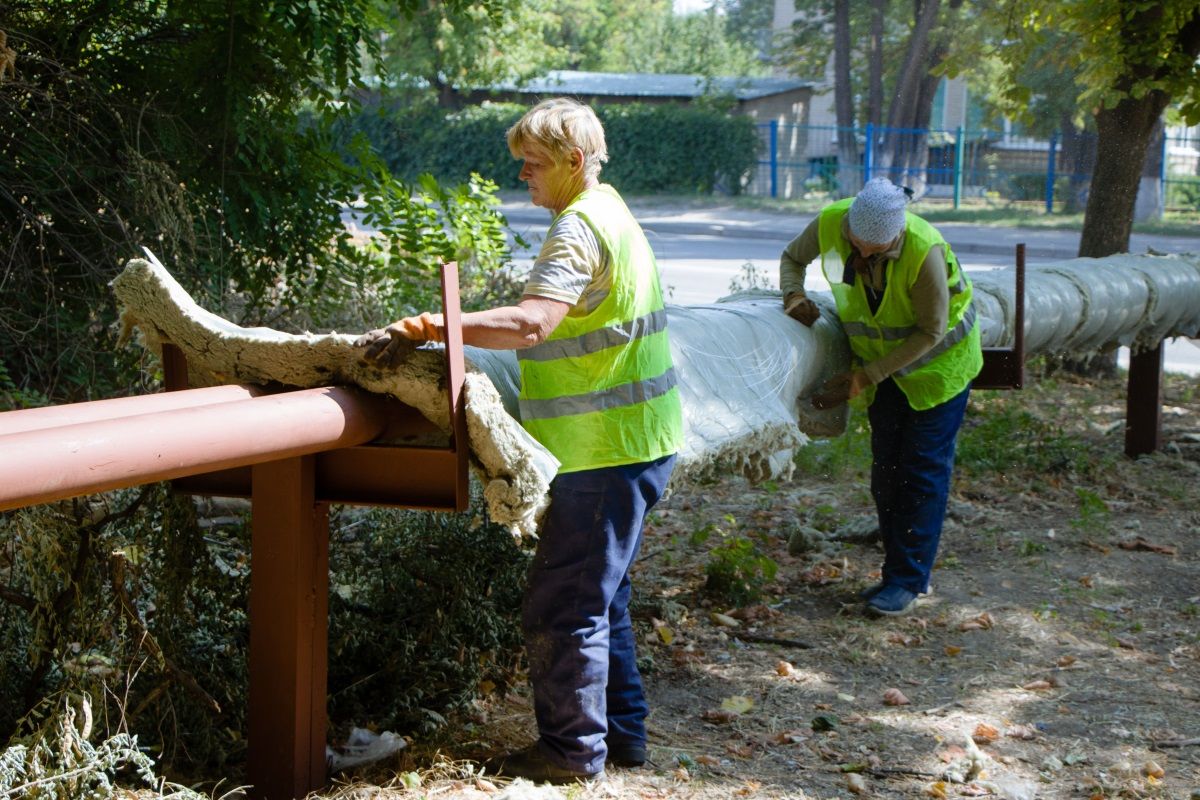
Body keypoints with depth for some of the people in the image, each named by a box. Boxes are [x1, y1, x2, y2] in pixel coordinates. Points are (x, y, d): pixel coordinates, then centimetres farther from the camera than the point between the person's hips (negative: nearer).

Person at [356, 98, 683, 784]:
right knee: (600, 594, 20)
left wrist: (424, 327, -36)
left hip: (603, 450, -11)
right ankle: (621, 733, 28)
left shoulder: (579, 227, -18)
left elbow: (531, 321, -33)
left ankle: (575, 750, 6)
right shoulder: (610, 211, 17)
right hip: (634, 442, 11)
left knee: (563, 605, -3)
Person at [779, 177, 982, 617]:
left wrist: (864, 378, -25)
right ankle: (899, 572, 18)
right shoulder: (830, 224, -22)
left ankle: (908, 580, 0)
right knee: (885, 469, 8)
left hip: (938, 362, -5)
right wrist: (794, 294, -21)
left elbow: (931, 332, -24)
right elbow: (793, 257, 2)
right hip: (880, 361, 5)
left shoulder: (925, 251, -35)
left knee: (923, 469, -5)